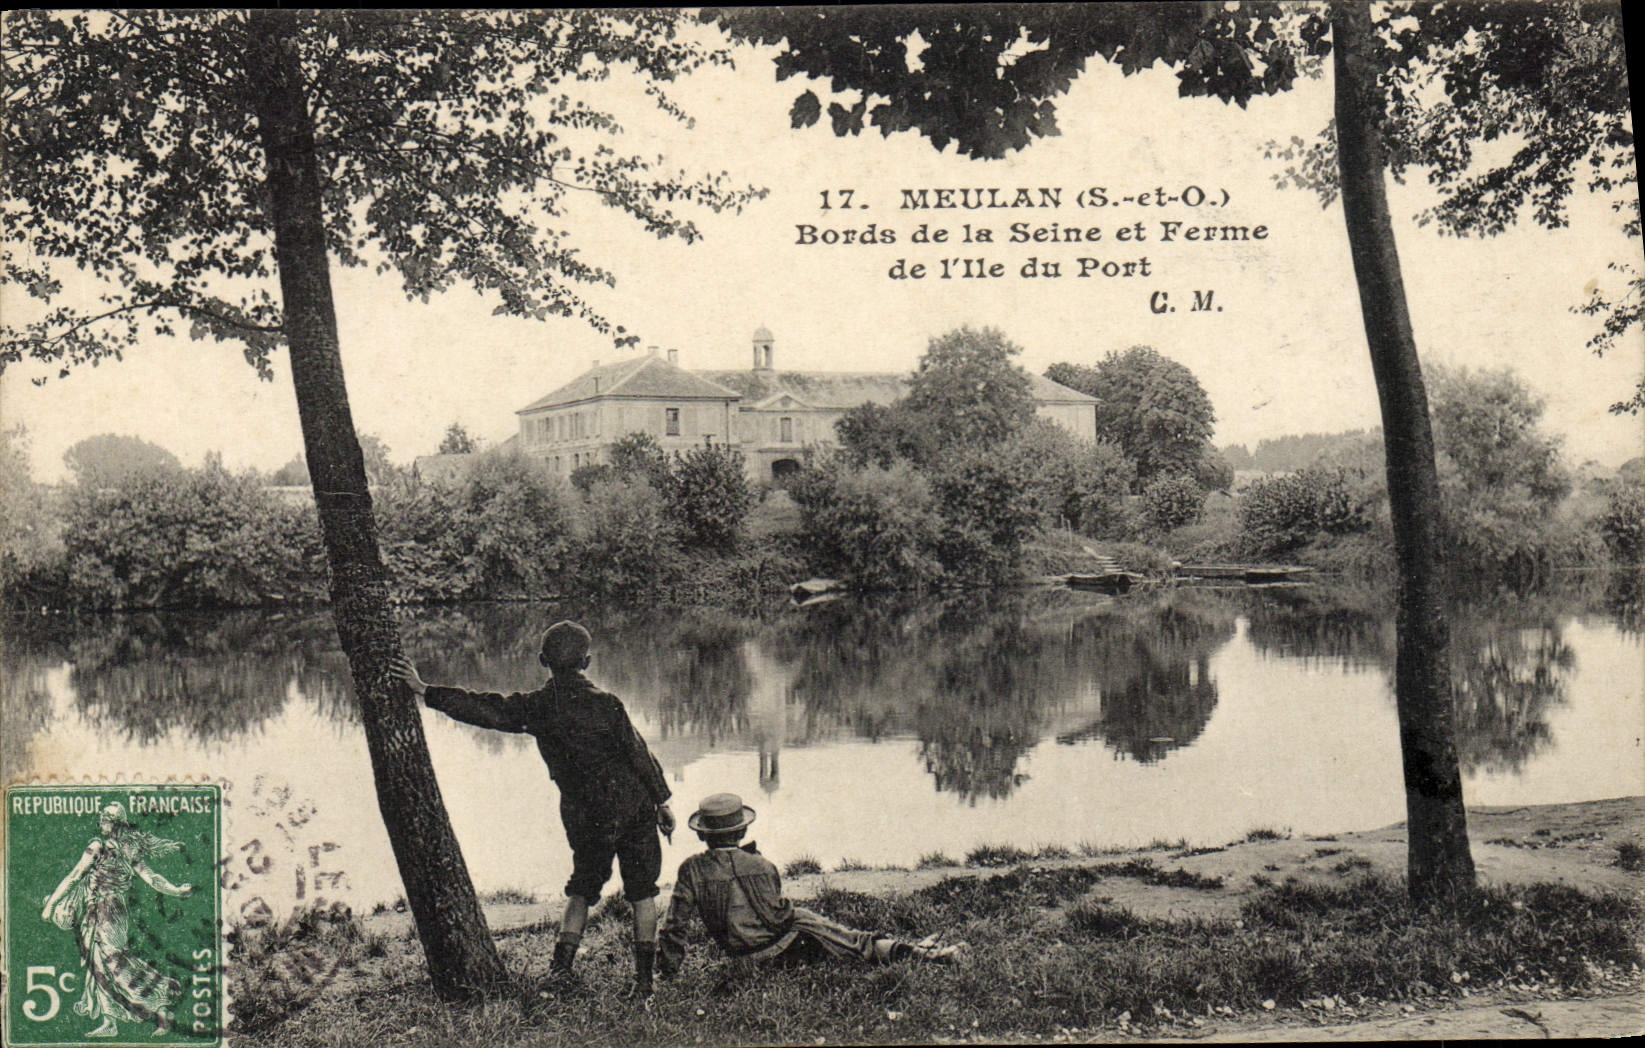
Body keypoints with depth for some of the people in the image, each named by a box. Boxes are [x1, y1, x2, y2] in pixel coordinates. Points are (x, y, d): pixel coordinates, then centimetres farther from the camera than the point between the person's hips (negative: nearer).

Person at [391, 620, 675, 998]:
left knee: (582, 889, 21)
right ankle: (644, 978, 7)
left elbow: (483, 708, -6)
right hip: (634, 809, -2)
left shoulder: (536, 707, -7)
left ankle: (562, 966, 8)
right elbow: (640, 755, -8)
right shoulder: (605, 704, -13)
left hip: (585, 817, 2)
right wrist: (662, 800, 2)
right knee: (641, 891, 9)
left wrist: (425, 691, 1)